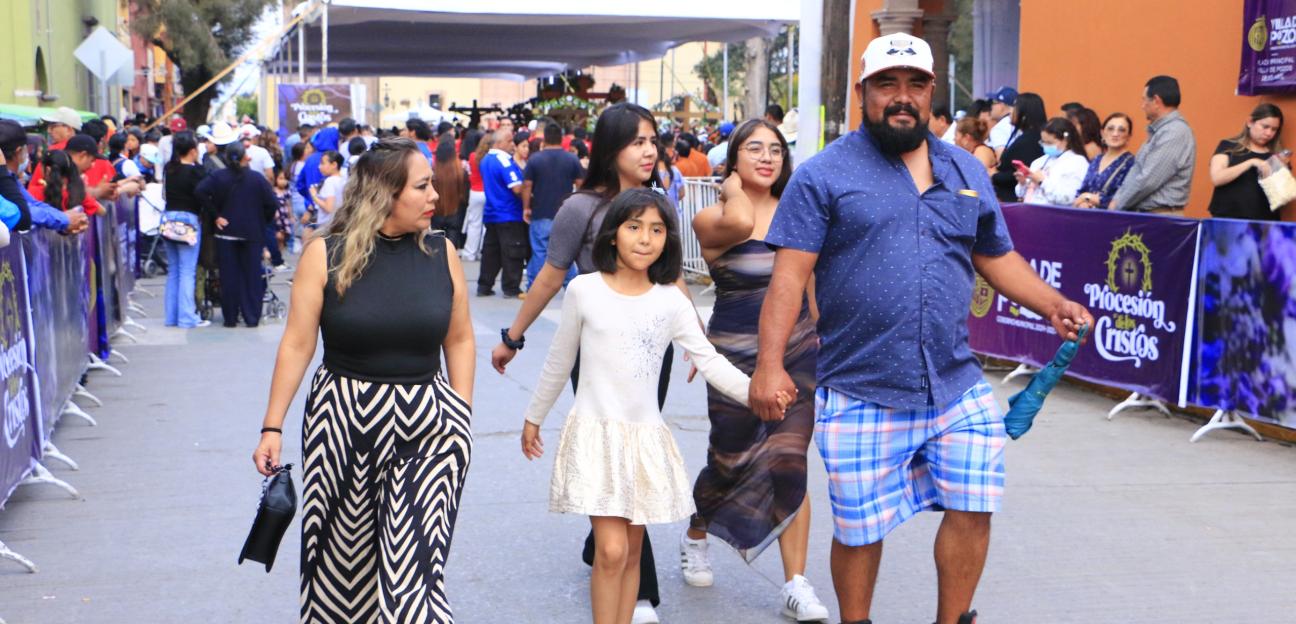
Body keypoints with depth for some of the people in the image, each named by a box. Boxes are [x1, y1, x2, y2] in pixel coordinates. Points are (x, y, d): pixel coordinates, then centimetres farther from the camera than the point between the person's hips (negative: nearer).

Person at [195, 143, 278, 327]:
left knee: (229, 276, 5)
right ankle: (252, 317, 6)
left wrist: (215, 215, -10)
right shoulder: (257, 178, -4)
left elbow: (200, 191, -17)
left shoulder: (218, 177, -1)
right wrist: (264, 221, 6)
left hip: (227, 231, 1)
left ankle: (230, 317, 8)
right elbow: (272, 203, -9)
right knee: (252, 275, 5)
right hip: (252, 234, -1)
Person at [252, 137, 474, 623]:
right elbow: (297, 345, -3)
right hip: (343, 422, 0)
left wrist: (462, 419, 4)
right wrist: (272, 427, -4)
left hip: (427, 426, 1)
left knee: (415, 564, -5)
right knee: (344, 557, 14)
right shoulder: (325, 255, -6)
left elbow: (460, 340, 8)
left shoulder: (441, 253, 1)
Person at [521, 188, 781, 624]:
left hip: (646, 437, 3)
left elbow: (710, 362, -4)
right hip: (596, 432, -3)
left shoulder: (672, 302, 1)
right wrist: (534, 417, 15)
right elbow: (559, 362, 7)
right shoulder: (584, 291, -3)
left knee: (633, 551, 9)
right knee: (611, 550, -11)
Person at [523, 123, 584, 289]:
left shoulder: (535, 159, -4)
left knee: (539, 252, 4)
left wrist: (526, 208, 6)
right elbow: (581, 185, 1)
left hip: (540, 214, -1)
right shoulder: (572, 159, -2)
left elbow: (527, 186, -4)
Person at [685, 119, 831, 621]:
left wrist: (821, 343, 16)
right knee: (730, 463, 10)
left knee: (789, 466, 0)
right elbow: (740, 223, -34)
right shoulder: (712, 220, -9)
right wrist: (733, 188, -13)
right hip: (737, 357, -3)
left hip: (798, 354, 3)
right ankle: (695, 537, 41)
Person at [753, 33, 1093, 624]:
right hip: (860, 397, -3)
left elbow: (997, 257, 20)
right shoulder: (825, 174, -4)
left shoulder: (966, 170, 12)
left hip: (959, 389, 4)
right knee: (858, 530, 8)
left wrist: (1053, 303, 5)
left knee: (972, 511, 5)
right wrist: (770, 364, -19)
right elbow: (790, 273, -10)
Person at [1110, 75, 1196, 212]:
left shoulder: (1175, 133, -15)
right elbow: (1137, 171, 19)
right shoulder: (1159, 131, 16)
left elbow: (1148, 180, -19)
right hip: (1142, 214, 9)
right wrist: (1117, 199, 6)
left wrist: (1118, 206, -9)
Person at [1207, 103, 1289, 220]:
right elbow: (1216, 179, -12)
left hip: (1264, 221, 2)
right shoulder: (1228, 147, 3)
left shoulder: (1276, 156, 11)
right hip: (1228, 218, -2)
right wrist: (1252, 162, -16)